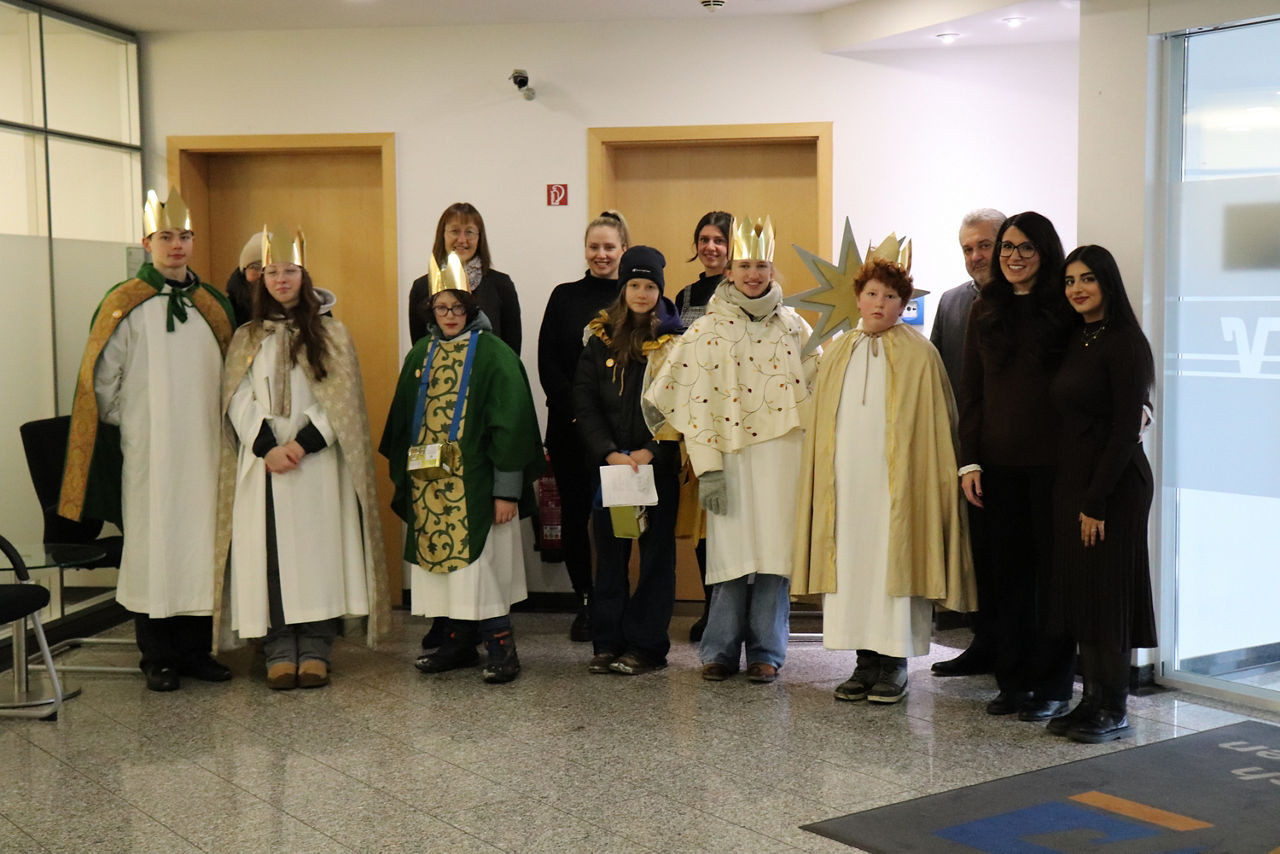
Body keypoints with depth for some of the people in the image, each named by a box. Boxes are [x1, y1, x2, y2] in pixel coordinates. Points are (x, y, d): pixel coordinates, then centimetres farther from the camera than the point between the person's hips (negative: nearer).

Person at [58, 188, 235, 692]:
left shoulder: (213, 305, 10)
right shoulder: (125, 306, -2)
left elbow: (228, 374, 18)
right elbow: (102, 382, -1)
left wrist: (207, 424, 11)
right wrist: (133, 427, -2)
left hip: (201, 451, 4)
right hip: (147, 454, -4)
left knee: (199, 542, 6)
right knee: (153, 542, 1)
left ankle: (197, 650, 15)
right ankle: (158, 659, 10)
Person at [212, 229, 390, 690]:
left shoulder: (332, 334, 7)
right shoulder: (246, 339, 12)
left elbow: (341, 400, -1)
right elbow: (239, 400, 3)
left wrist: (304, 442, -13)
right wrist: (267, 446, -12)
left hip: (317, 463, -1)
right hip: (262, 464, 1)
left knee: (317, 550, -3)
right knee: (270, 557, -1)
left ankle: (315, 648, 3)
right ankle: (279, 651, 5)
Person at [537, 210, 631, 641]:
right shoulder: (564, 297, 8)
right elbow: (548, 364, 4)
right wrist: (577, 411, -8)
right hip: (570, 428, 2)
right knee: (574, 514, 5)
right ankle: (585, 603, 17)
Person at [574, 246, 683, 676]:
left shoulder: (675, 341, 2)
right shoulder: (601, 339, 7)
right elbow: (584, 403, 3)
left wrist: (651, 450, -13)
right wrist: (609, 453, -9)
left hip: (659, 464, -2)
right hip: (610, 463, 2)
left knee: (656, 554, 2)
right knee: (609, 553, 5)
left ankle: (646, 646, 7)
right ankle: (607, 643, 12)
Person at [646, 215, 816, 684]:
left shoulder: (793, 326, 9)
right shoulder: (707, 330, 3)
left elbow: (818, 389, 10)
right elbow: (696, 402, -2)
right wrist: (707, 467, -9)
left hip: (783, 456, 2)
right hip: (731, 456, -1)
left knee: (775, 551, 1)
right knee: (731, 551, -1)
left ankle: (766, 651, 12)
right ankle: (720, 651, 12)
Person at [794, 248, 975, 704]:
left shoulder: (919, 354, -1)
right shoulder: (838, 353, 12)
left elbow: (936, 425, -1)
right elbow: (820, 423, 16)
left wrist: (924, 477, -8)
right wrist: (822, 475, 9)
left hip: (895, 481, -4)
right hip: (845, 481, 4)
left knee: (894, 562, -3)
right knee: (851, 563, 5)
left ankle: (895, 664, 7)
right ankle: (866, 662, 14)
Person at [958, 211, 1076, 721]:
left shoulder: (1066, 310, -1)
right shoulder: (984, 313, 10)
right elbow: (971, 392, 10)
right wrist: (969, 460, 4)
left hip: (1053, 462, -4)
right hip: (999, 464, 4)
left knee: (1053, 569, 3)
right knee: (1008, 570, 8)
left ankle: (1052, 687, 12)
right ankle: (1013, 680, 19)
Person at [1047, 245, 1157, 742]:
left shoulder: (1124, 342, -12)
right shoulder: (1075, 340, 12)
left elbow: (1126, 430, -16)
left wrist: (1096, 501, -17)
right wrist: (1074, 493, 7)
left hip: (1114, 485, -8)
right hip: (1071, 478, 8)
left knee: (1108, 591, -2)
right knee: (1078, 590, 10)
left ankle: (1115, 711, 7)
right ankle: (1092, 699, 18)